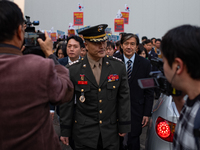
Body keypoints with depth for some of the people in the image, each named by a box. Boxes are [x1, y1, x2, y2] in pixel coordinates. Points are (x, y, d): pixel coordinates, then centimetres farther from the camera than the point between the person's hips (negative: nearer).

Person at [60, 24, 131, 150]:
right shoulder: (73, 69, -8)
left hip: (111, 134, 2)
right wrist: (65, 131, 1)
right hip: (84, 134, -1)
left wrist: (124, 126, 3)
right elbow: (67, 101, -2)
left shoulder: (118, 66, -3)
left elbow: (124, 97, 2)